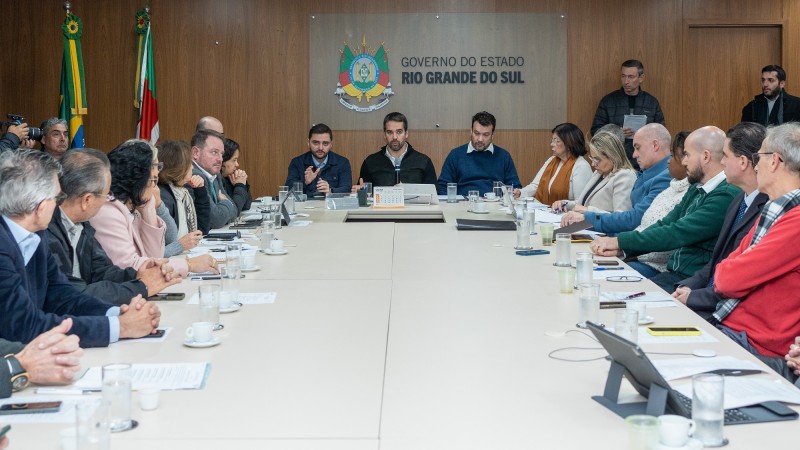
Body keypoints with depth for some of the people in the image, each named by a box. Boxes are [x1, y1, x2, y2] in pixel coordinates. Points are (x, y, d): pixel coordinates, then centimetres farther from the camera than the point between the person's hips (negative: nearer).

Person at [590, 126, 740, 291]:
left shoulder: (726, 196, -17)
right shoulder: (697, 189, 15)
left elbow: (677, 234, -20)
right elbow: (664, 224, 13)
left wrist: (619, 241, -14)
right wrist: (620, 248, -3)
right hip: (672, 271, 9)